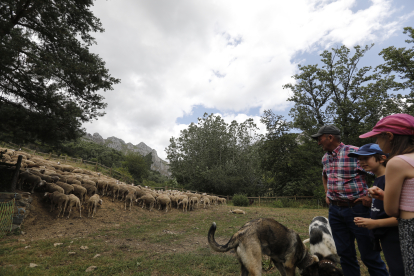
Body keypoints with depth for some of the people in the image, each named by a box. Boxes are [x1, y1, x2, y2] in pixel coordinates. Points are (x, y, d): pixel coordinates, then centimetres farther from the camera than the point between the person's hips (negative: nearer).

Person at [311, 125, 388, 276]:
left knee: (369, 255, 6)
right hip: (335, 210, 6)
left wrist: (371, 195, -14)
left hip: (357, 209, -6)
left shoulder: (355, 153, -15)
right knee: (345, 253, 15)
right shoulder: (325, 157, 8)